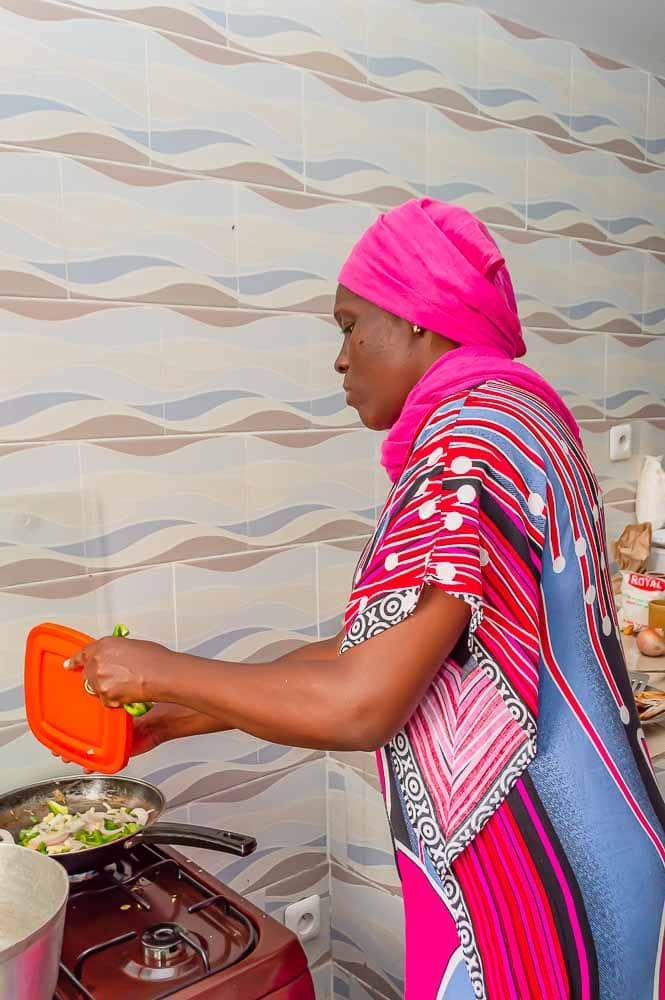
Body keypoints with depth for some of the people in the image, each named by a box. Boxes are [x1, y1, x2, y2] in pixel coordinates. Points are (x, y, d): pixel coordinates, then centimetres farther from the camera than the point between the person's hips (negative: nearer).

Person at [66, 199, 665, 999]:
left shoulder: (475, 441, -24)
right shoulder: (501, 424, 8)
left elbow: (361, 704, -29)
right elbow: (380, 649, 7)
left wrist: (164, 674, -14)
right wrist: (192, 712, 6)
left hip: (528, 882, -8)